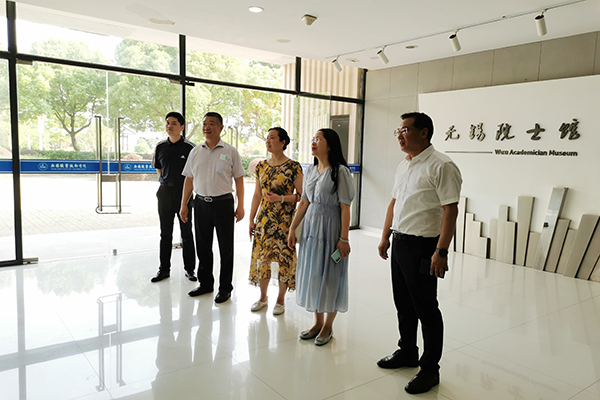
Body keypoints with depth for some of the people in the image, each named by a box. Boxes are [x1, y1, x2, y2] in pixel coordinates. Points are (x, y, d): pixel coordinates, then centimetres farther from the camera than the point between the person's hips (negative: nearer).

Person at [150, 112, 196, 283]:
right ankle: (164, 269, 21)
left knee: (187, 233, 4)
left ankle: (189, 269, 15)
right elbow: (159, 169, 18)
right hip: (165, 191, 4)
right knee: (165, 233, 10)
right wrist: (165, 185, 10)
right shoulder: (161, 147, 7)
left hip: (184, 192, -4)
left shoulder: (189, 147, -5)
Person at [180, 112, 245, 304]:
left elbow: (239, 179, -1)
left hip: (223, 203, -3)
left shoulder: (230, 151, -1)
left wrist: (240, 206, -6)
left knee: (226, 248, 3)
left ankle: (225, 288, 16)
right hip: (201, 202, 4)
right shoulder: (195, 152, 9)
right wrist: (183, 205, 8)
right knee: (203, 246, 12)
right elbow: (189, 179, 12)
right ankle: (205, 283, 28)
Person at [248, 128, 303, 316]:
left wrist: (281, 198, -20)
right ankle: (263, 297, 27)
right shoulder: (261, 166, 8)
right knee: (261, 256, 9)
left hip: (284, 220, -4)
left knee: (284, 258, 2)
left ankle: (281, 300, 20)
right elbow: (257, 194, 12)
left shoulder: (293, 167, -8)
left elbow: (301, 195, -7)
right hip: (264, 219, 5)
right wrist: (251, 219, 10)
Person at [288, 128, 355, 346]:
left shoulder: (340, 171, -12)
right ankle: (318, 322, 28)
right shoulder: (310, 170, 9)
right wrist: (292, 228, 10)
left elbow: (345, 207, -14)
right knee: (312, 273, 12)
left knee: (329, 276, 3)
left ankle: (328, 326, 21)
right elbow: (304, 202, 12)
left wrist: (344, 238, -17)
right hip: (311, 226, 7)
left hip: (330, 228, -7)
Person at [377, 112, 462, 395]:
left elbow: (451, 209, -20)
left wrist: (441, 251, -24)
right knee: (403, 304, 19)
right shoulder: (403, 166, 13)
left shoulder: (441, 166, -14)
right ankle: (407, 353, 39)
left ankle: (430, 369, 19)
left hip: (422, 247, -8)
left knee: (425, 308, 3)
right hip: (400, 243, 8)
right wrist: (385, 237, 18)